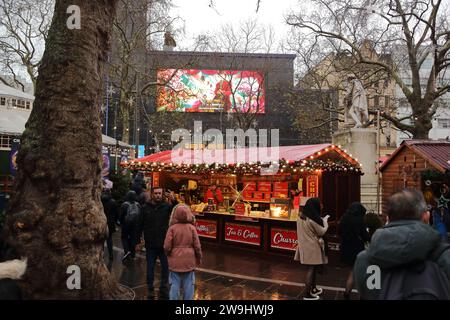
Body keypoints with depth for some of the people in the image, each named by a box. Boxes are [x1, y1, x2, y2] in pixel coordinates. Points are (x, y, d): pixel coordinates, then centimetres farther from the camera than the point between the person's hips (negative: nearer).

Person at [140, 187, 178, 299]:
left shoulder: (167, 206, -4)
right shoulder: (145, 208, -4)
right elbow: (140, 225, 0)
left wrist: (173, 200, -35)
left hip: (164, 243, 0)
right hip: (150, 244, 0)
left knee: (166, 267, 9)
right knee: (150, 268, 12)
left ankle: (164, 290, 24)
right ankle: (150, 289, 27)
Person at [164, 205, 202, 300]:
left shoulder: (172, 228, -10)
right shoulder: (192, 228, -8)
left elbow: (167, 246, -11)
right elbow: (197, 246, -5)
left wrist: (168, 254, 11)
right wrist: (199, 258, 11)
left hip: (175, 261, 0)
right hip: (189, 261, 1)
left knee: (175, 284, 10)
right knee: (188, 285, 12)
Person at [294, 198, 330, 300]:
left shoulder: (301, 217, 3)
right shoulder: (313, 219, -22)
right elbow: (322, 232, -12)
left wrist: (321, 221, 11)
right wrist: (325, 221, 3)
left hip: (305, 246, 8)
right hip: (313, 247, -8)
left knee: (313, 268, 21)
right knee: (312, 269, 1)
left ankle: (313, 289, 35)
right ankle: (307, 294, 7)